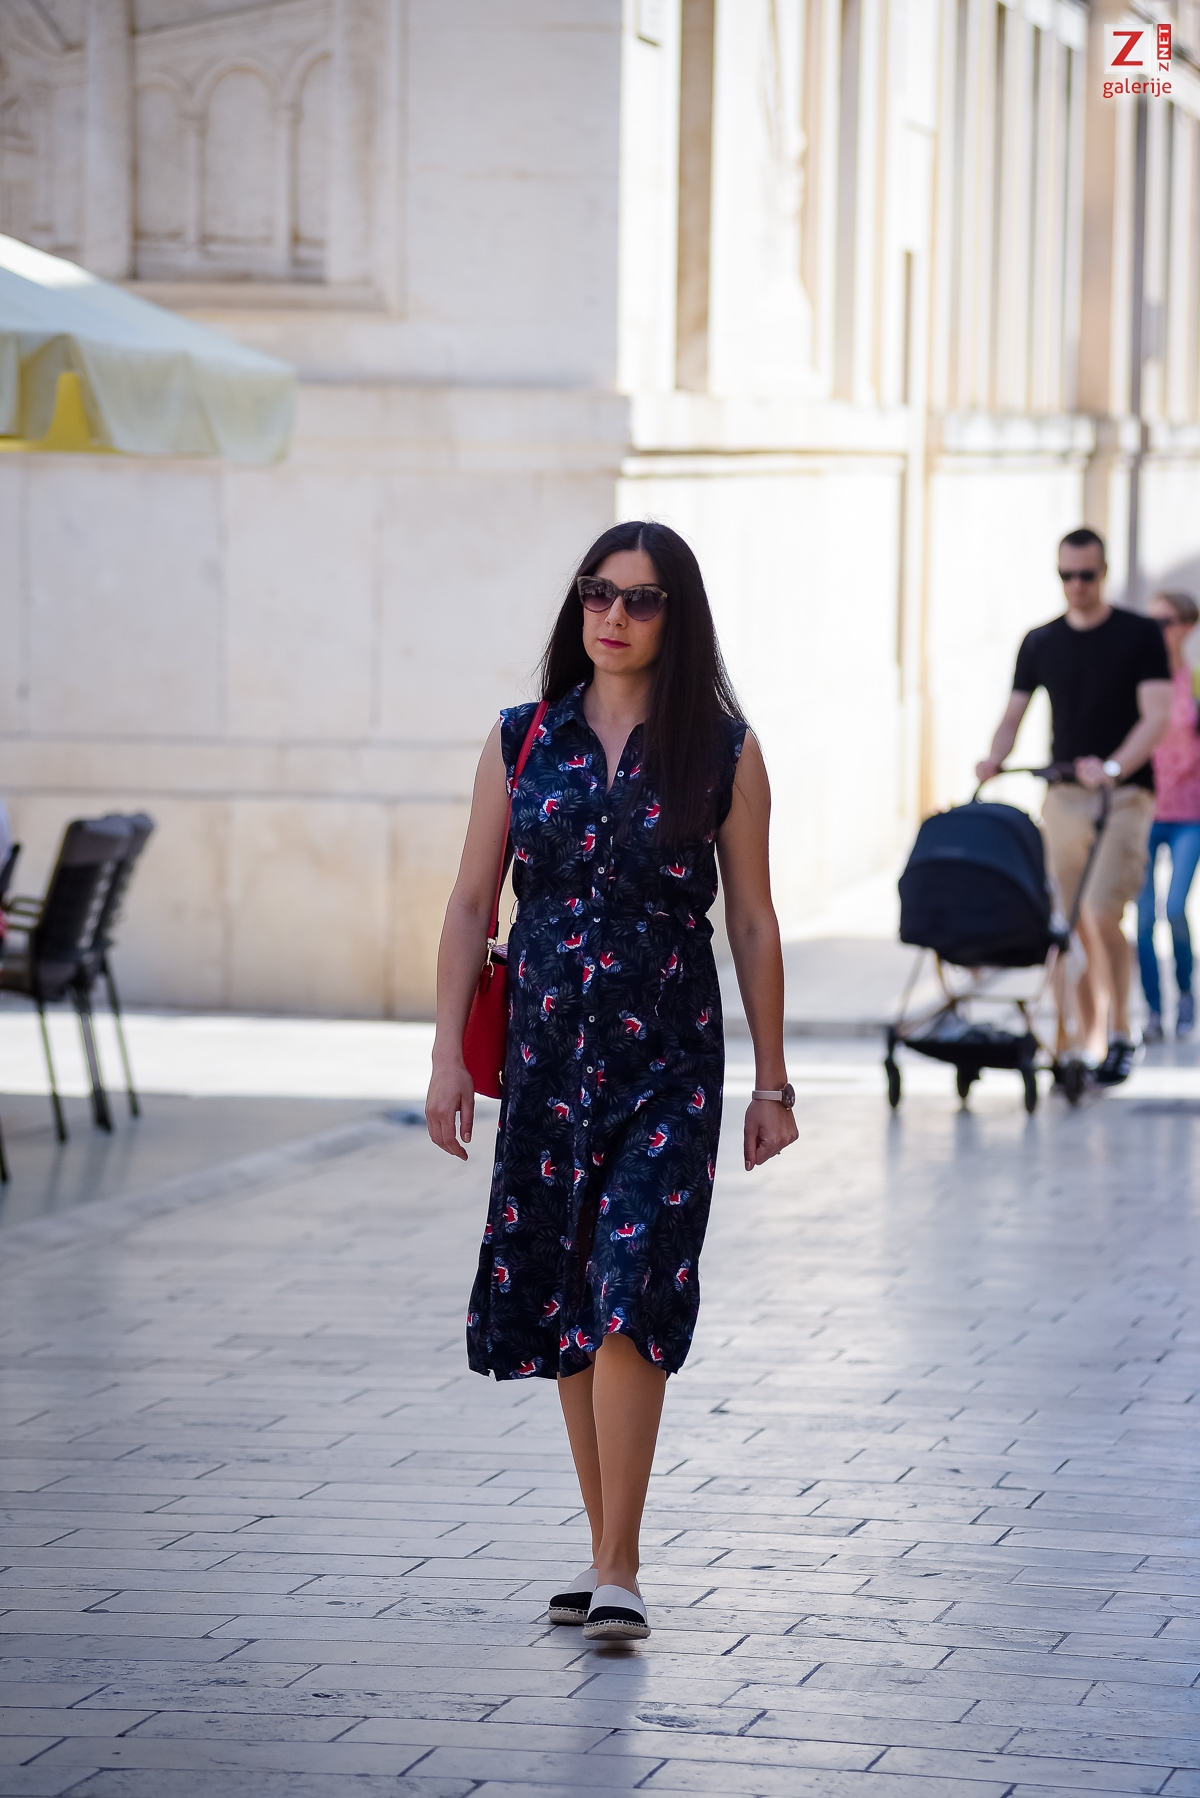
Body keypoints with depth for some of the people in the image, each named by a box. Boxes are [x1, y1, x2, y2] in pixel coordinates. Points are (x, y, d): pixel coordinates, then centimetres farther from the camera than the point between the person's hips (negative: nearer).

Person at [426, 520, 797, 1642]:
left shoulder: (722, 752, 0)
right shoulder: (523, 744, 5)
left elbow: (753, 923, 4)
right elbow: (470, 906, 7)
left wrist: (771, 1083, 4)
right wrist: (447, 1059, 0)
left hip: (668, 1056, -3)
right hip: (547, 1047, 3)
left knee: (630, 1295, -14)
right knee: (564, 1301, 8)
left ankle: (616, 1572, -14)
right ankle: (606, 1550, 21)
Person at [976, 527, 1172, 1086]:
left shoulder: (1140, 636, -1)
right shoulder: (1040, 643, 11)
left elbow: (1156, 716, -9)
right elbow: (1013, 716, 10)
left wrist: (1114, 768, -24)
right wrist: (994, 759, -10)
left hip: (1124, 796, -4)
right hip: (1063, 797, 4)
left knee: (1102, 915, -16)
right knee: (1073, 926, 2)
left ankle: (1120, 1035, -2)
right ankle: (1090, 1043, 10)